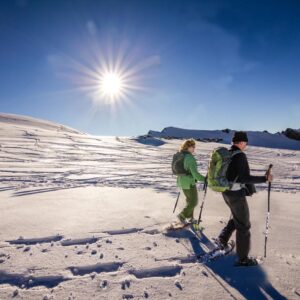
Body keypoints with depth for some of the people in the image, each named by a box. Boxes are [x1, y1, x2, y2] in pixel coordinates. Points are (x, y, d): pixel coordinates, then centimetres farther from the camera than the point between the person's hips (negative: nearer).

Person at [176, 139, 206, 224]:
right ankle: (182, 216, 16)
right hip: (189, 182, -9)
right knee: (193, 202, 10)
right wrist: (204, 179, -14)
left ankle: (190, 218, 32)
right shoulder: (190, 158, -23)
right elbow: (195, 173, -25)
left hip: (181, 181, 9)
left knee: (190, 200, 23)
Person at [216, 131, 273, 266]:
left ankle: (223, 239, 31)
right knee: (243, 225, 6)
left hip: (226, 192, 8)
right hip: (237, 194, -8)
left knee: (236, 217, 30)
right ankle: (243, 258, 16)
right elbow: (245, 178, -25)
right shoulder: (240, 156, -20)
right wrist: (265, 178, -19)